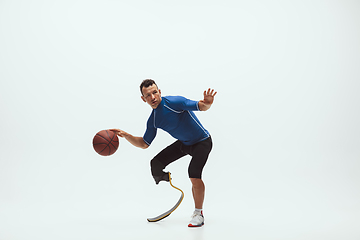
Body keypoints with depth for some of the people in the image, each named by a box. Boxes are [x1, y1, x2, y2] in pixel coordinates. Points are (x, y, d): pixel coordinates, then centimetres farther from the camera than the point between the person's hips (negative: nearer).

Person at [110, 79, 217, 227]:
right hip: (183, 143, 6)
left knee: (194, 174, -25)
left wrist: (207, 103, -53)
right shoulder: (153, 120, -6)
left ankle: (198, 214, -5)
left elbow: (201, 106, -28)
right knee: (156, 164, -4)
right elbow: (144, 144, 3)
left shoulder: (175, 102, -26)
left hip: (202, 142, -6)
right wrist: (126, 135, -11)